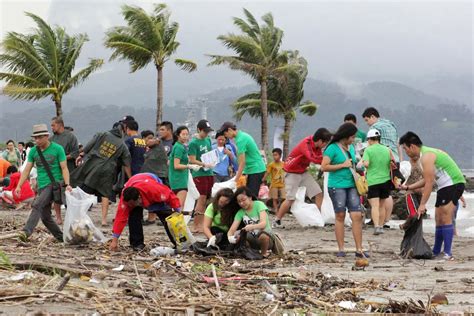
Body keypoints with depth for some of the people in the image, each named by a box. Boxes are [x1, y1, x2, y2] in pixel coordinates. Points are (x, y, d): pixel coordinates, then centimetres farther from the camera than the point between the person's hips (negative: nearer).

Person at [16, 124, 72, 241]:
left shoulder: (57, 149, -4)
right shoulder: (33, 151, 9)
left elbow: (64, 168, -6)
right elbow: (27, 170, 9)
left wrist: (67, 185, -19)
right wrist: (19, 186, -1)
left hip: (54, 183, -6)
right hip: (42, 186, 6)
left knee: (37, 205, -25)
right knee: (45, 217, 6)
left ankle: (26, 232, -35)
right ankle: (61, 237, 20)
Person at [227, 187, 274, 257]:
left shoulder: (259, 204, -12)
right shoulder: (240, 212, 0)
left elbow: (263, 224, -27)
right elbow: (232, 230, -8)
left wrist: (252, 227, -48)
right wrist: (230, 237, -33)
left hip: (267, 237, -4)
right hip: (253, 239, 4)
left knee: (263, 235, -39)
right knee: (238, 238, -27)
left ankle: (264, 253, -9)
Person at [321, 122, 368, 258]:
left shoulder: (351, 148, 15)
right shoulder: (333, 148, -7)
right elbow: (324, 167, -14)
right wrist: (343, 165, -14)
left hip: (351, 185, 6)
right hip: (337, 186, -6)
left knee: (357, 215, -4)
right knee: (340, 216, 1)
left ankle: (359, 249, -3)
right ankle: (341, 249, 8)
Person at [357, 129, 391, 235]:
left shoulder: (368, 150, -6)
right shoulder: (387, 150, 6)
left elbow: (366, 164, -18)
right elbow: (392, 165, 8)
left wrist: (361, 163, 3)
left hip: (373, 181, -4)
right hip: (385, 180, 4)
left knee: (375, 205, -10)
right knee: (382, 205, 15)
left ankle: (376, 226, -24)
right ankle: (381, 226, 21)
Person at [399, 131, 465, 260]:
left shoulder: (426, 156, -18)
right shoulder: (425, 154, 14)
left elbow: (429, 182, -22)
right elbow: (426, 180, 20)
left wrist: (422, 204, -22)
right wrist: (408, 187, 19)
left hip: (453, 184, -11)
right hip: (445, 186, 11)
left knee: (446, 218, -16)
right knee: (439, 219, 13)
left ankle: (447, 253, -19)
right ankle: (436, 251, 21)